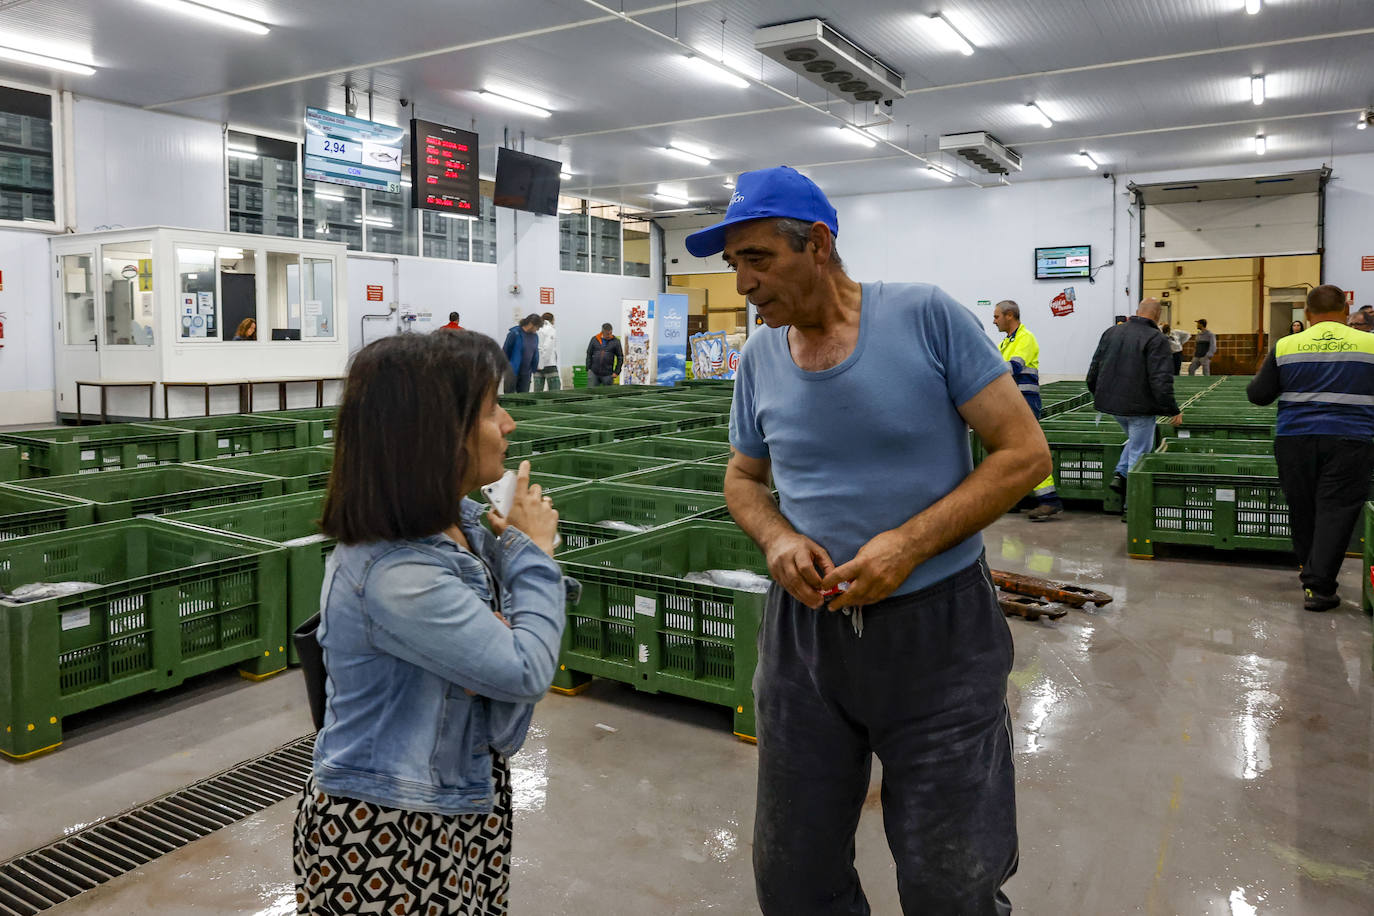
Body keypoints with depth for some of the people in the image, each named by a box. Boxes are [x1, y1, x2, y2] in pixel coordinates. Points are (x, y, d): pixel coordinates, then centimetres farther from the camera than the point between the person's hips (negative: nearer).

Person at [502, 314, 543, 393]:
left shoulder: (535, 336, 5)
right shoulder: (515, 334, -12)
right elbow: (505, 351, -7)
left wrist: (534, 370, 12)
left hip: (526, 374, 5)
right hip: (512, 373, -5)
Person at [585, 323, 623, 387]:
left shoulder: (615, 341, 1)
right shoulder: (594, 339, 5)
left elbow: (620, 357, 5)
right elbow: (589, 355, 10)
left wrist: (616, 372, 0)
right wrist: (588, 369, 3)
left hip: (607, 374, -1)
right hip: (593, 373, 1)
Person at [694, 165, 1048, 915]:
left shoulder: (926, 317, -12)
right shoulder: (759, 357, 1)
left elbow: (1024, 452, -10)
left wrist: (910, 543, -20)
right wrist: (776, 538, -8)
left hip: (937, 629, -3)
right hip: (804, 630, 4)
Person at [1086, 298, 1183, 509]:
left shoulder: (1111, 333, 7)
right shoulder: (1156, 339, -13)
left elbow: (1094, 369, 13)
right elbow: (1161, 380, -19)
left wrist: (1098, 394, 27)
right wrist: (1173, 410, -10)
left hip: (1112, 403, 6)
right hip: (1139, 406, -6)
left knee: (1136, 439, 28)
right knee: (1139, 452, 3)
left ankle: (1120, 474, 11)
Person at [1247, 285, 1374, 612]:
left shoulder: (1286, 346, 1)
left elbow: (1257, 395, 4)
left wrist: (1261, 373, 24)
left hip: (1295, 438, 2)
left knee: (1302, 509, 14)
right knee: (1335, 511, 0)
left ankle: (1309, 572, 30)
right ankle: (1318, 587, -4)